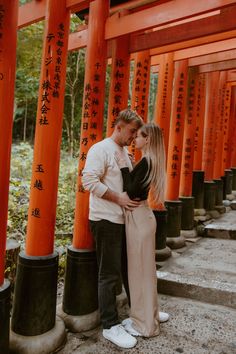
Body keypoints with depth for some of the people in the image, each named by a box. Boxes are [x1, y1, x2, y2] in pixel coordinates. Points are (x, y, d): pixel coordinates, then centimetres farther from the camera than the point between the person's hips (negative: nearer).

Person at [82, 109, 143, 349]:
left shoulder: (125, 152, 15)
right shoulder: (100, 149, -12)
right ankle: (110, 326, 16)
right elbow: (89, 181, -22)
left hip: (124, 219, 9)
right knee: (109, 274, 1)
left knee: (129, 268, 21)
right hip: (106, 220, -9)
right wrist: (119, 198, -21)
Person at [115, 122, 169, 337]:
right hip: (141, 215, 10)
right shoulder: (150, 161, 11)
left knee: (139, 268, 3)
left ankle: (144, 323, 21)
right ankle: (149, 314, 37)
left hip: (138, 217, -10)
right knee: (144, 267, 20)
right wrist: (126, 168, 6)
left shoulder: (145, 162, -17)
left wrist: (123, 167, -17)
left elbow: (132, 192, -22)